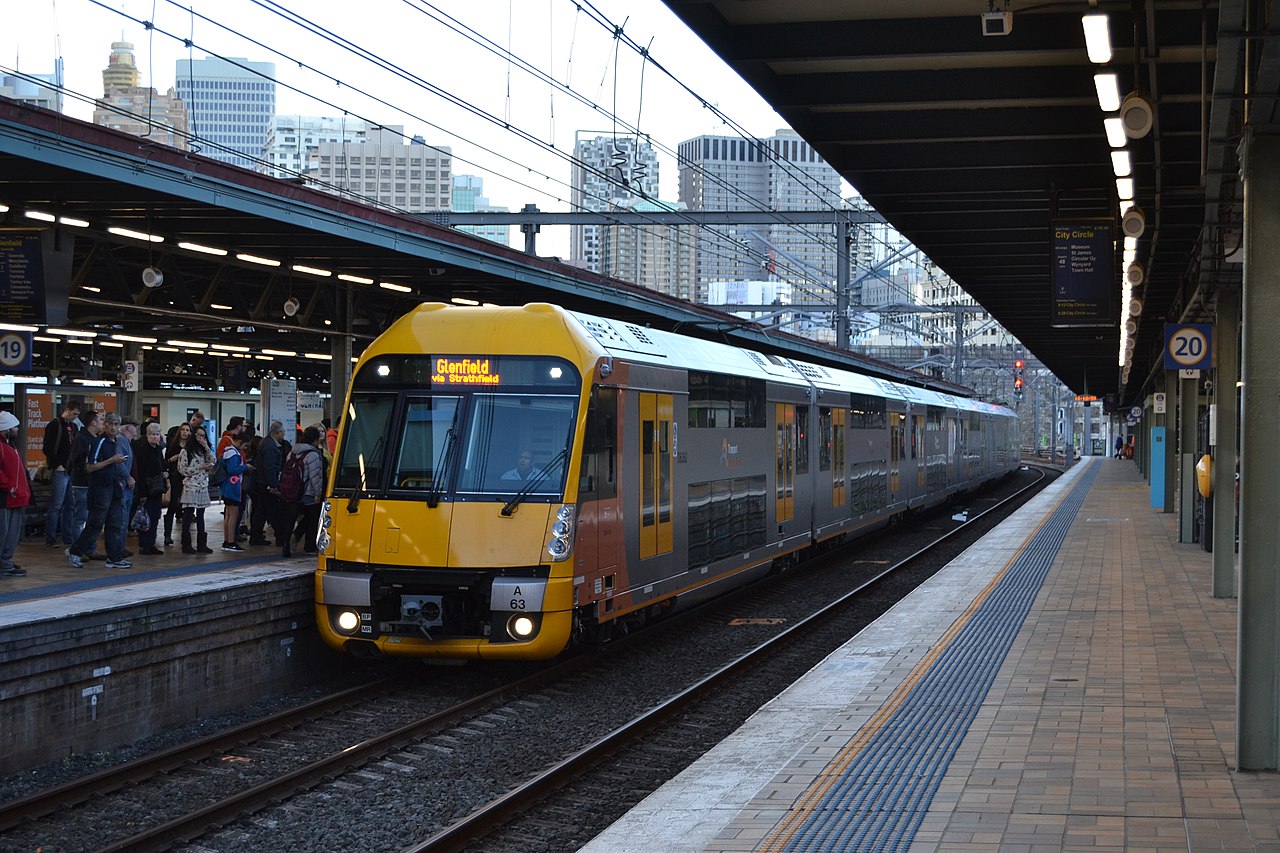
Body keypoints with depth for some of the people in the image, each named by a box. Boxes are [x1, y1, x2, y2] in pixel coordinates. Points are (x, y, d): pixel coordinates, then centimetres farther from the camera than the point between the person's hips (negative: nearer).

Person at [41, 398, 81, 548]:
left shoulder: (74, 427, 16)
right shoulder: (54, 425, -7)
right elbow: (48, 448, -13)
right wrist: (57, 465, -14)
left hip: (72, 472, 7)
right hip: (60, 472, -7)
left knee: (70, 506, 9)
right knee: (56, 506, -5)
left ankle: (69, 539, 15)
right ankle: (50, 539, 0)